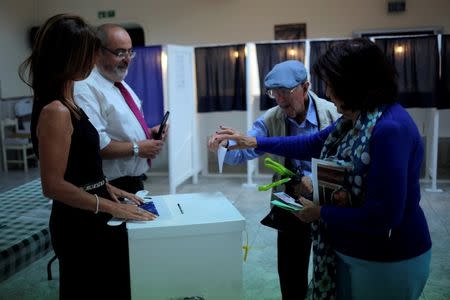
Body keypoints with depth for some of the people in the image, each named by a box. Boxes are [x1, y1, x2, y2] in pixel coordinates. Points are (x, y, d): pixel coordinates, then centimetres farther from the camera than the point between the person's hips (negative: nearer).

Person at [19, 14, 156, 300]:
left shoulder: (64, 103, 7)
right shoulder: (55, 111, -23)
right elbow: (54, 185, -24)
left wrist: (106, 187, 9)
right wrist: (111, 207, -18)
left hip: (86, 221, 9)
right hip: (81, 225, -9)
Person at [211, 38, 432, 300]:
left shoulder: (391, 128, -28)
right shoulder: (355, 120, 2)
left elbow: (384, 215, -29)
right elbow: (311, 145, 15)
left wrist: (321, 212, -17)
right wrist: (255, 142, 12)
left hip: (386, 262, -8)